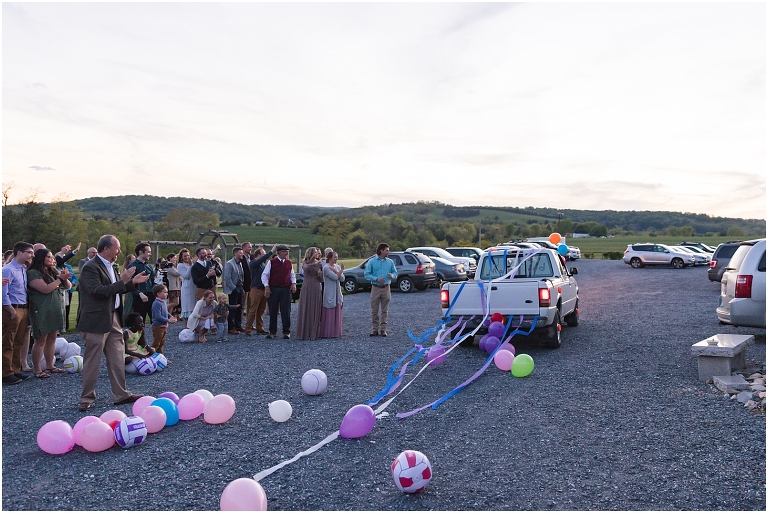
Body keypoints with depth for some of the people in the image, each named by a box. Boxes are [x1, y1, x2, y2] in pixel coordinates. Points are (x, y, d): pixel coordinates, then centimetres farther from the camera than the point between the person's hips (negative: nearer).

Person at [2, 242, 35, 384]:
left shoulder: (24, 270, 11)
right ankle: (6, 374, 9)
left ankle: (16, 370, 25)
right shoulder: (8, 270, -14)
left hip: (24, 310, 8)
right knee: (8, 344, 2)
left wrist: (26, 310, 8)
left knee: (19, 343, 15)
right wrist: (13, 312, -17)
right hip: (12, 310, -8)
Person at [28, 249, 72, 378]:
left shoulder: (53, 272, 12)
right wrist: (60, 279, -12)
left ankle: (50, 366, 19)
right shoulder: (33, 273, -8)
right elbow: (45, 289, -19)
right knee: (41, 340, -3)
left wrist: (65, 278, -7)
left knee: (52, 339, 11)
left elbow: (68, 286, 12)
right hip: (42, 312, -7)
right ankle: (37, 370, 3)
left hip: (56, 310, 7)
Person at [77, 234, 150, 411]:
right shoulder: (90, 268, -15)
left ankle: (121, 394, 20)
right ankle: (87, 398, 13)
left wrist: (133, 282, 12)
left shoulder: (109, 267, 14)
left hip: (113, 319, 9)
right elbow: (99, 291, -25)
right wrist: (123, 281, -25)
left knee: (117, 360, 12)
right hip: (97, 321, -9)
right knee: (92, 362, 2)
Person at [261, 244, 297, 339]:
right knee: (273, 311, 6)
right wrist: (266, 286, -9)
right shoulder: (271, 262, -1)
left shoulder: (289, 263, 8)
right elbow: (264, 275, 0)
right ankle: (272, 332, 16)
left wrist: (293, 283, 0)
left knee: (286, 311, 0)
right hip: (273, 289, -2)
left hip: (286, 289, 2)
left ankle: (286, 332, 8)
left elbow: (292, 275, 17)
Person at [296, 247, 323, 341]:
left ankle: (314, 333, 6)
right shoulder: (305, 262, 5)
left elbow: (321, 280, 9)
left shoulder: (318, 264, 11)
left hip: (316, 289, 2)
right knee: (305, 310, -1)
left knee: (315, 311, 1)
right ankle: (304, 333, 5)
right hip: (306, 288, -2)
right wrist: (317, 263, -27)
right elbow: (306, 267, -20)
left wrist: (320, 274, -11)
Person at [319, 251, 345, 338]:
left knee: (337, 314, 8)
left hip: (337, 293, 7)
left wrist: (335, 271, -11)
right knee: (329, 314, -4)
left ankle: (335, 332, 15)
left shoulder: (337, 266, 11)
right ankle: (327, 333, 1)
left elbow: (342, 279, 2)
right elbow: (335, 277, -18)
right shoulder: (326, 268, -9)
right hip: (329, 294, -7)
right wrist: (341, 270, -5)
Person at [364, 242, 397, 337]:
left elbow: (395, 273, 10)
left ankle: (383, 329, 13)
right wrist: (376, 279, -17)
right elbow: (367, 275, -3)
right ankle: (375, 328, 11)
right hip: (375, 288, -2)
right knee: (374, 310, 2)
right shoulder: (372, 262, 0)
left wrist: (392, 275, -13)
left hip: (386, 288, 2)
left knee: (385, 310, 5)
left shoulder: (390, 262, 7)